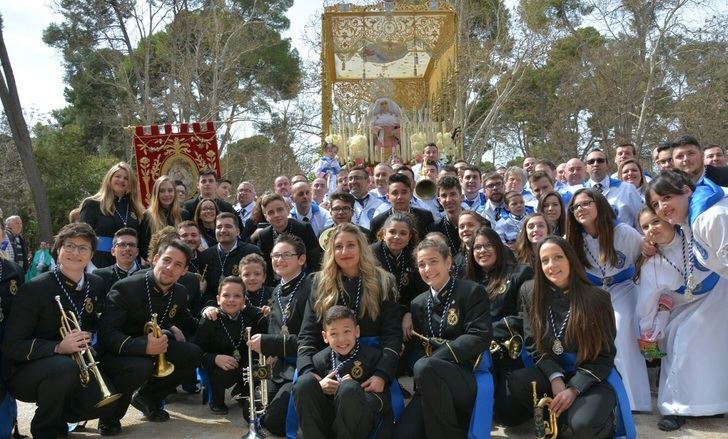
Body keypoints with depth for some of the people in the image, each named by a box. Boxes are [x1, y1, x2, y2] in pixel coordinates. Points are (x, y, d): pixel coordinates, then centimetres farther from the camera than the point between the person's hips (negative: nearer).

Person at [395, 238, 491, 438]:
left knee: (424, 367, -36)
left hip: (469, 378, -3)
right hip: (431, 386, 4)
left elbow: (480, 337, -11)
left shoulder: (472, 291, 2)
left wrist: (433, 360, -18)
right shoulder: (418, 303, 19)